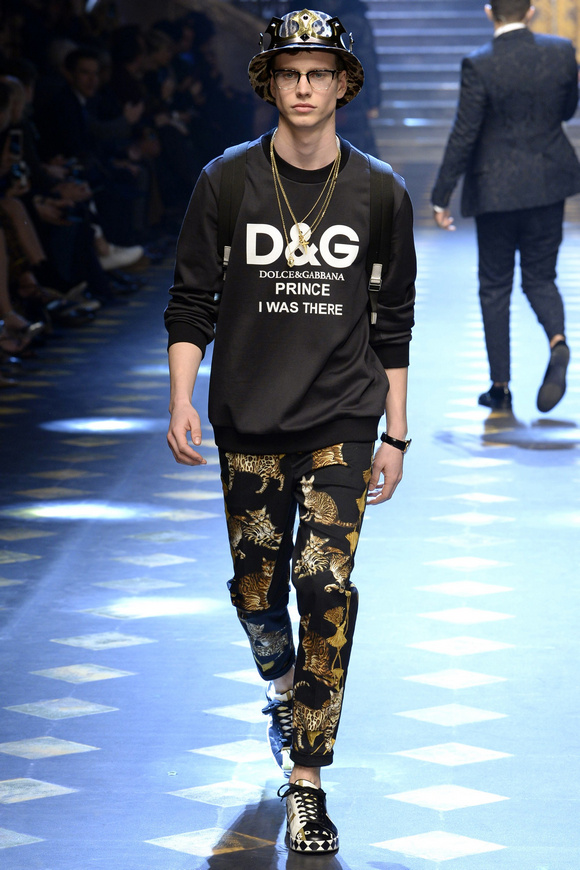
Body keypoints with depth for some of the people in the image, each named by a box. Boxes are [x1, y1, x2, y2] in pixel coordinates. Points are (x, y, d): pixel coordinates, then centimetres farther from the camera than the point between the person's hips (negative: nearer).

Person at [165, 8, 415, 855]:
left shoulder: (379, 194, 1)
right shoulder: (226, 183, -1)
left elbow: (394, 325, 7)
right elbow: (191, 302, 4)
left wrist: (394, 435, 7)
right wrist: (181, 400, -8)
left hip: (341, 420, -1)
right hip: (248, 422, 1)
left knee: (326, 585, -12)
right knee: (256, 589, 10)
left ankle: (307, 781, -6)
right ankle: (282, 689, 45)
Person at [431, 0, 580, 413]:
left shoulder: (479, 65, -15)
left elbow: (463, 136, -13)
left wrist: (442, 196, -6)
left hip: (496, 188, -3)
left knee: (495, 286, 10)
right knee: (541, 278, 13)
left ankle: (500, 386, 12)